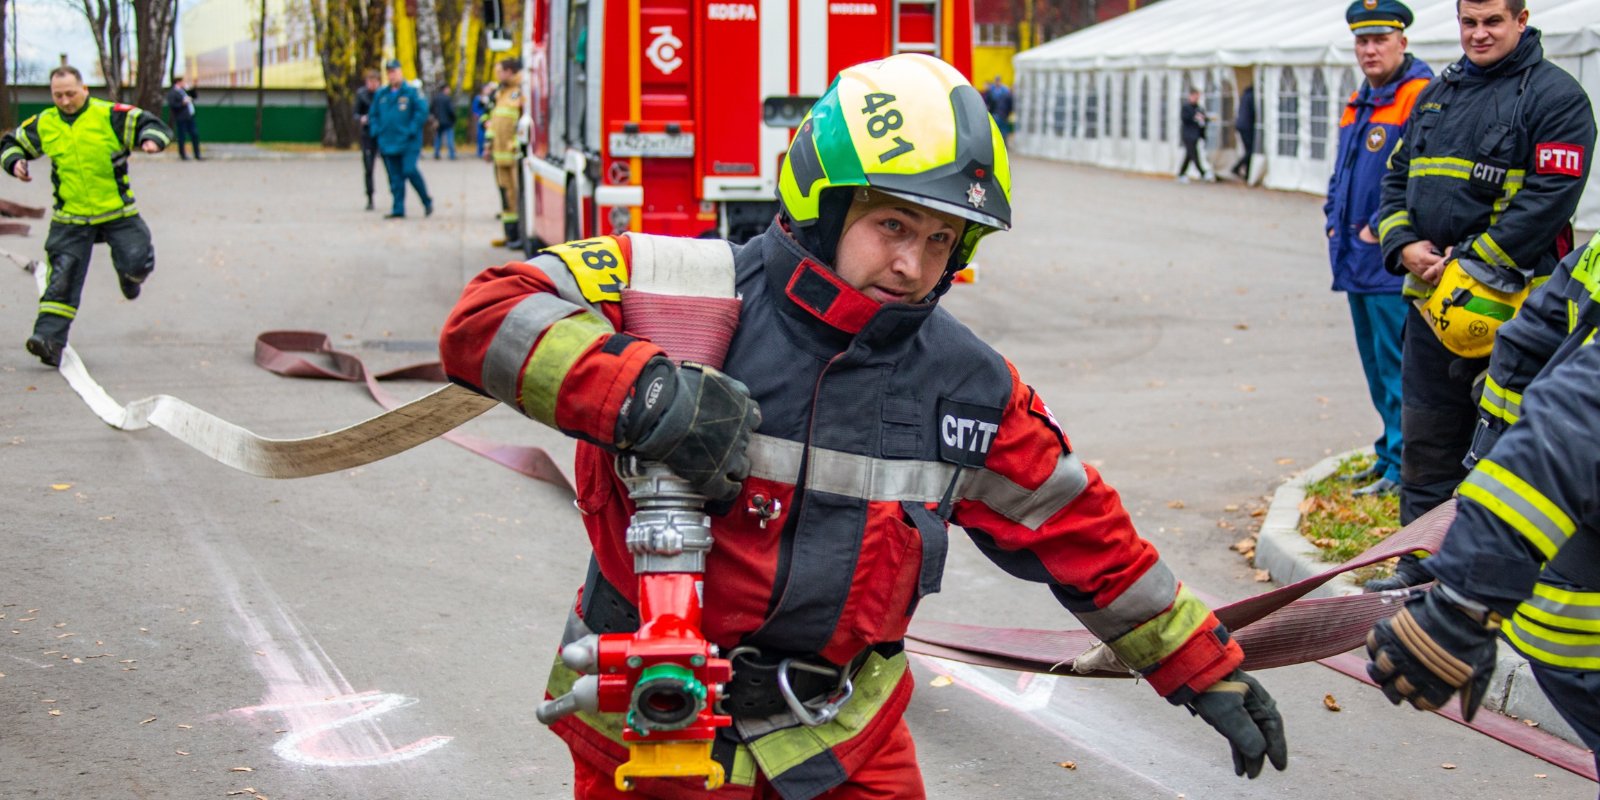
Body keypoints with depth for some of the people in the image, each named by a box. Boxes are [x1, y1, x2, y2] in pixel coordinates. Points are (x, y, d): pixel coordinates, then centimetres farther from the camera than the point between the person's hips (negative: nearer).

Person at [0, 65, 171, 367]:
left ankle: (129, 273, 29)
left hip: (116, 211, -2)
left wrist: (151, 139, -30)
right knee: (62, 278, -6)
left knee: (137, 263, -10)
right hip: (70, 219, 2)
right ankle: (49, 338, -8)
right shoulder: (43, 125, 6)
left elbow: (150, 124, -7)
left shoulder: (110, 115, -6)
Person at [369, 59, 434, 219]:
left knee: (410, 171, -16)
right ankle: (398, 209, 8)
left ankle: (427, 201, 2)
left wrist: (412, 130, -14)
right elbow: (373, 114, 21)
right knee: (395, 177, 4)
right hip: (388, 144, 5)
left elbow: (422, 111, -10)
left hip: (408, 143, -5)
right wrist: (376, 131, 6)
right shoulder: (381, 94, 12)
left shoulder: (411, 92, -4)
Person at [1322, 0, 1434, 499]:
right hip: (1357, 256, 9)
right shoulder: (1360, 102, 17)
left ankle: (1402, 467, -3)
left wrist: (1380, 229, -18)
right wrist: (1334, 219, 13)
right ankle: (1390, 453, 26)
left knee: (1398, 367, -7)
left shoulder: (1421, 97, -12)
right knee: (1376, 364, 16)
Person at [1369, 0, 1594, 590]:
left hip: (1512, 301, -7)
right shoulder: (1437, 95, 17)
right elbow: (1396, 179, 19)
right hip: (1434, 296, 7)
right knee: (1425, 439, 11)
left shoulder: (1555, 95, -5)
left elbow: (1549, 198, -15)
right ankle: (1421, 566, 20)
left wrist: (1476, 265, -17)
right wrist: (1405, 244, -1)